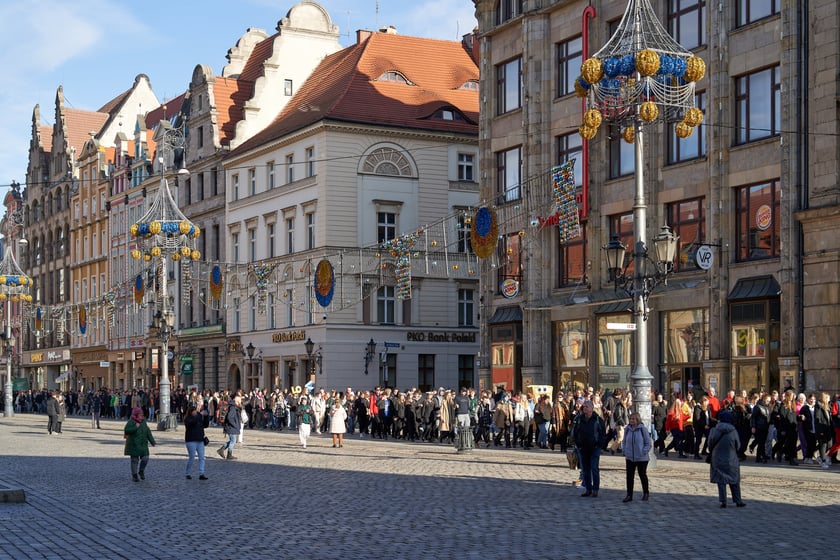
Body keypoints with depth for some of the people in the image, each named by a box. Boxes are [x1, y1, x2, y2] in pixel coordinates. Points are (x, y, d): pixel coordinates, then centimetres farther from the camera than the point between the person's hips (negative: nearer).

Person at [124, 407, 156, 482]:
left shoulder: (143, 421, 9)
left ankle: (141, 472, 24)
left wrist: (152, 442, 9)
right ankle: (134, 475, 11)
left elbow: (148, 432, 12)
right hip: (134, 445, -5)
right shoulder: (131, 422, -9)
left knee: (145, 459, 0)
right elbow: (126, 430, -21)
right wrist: (135, 427, -24)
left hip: (143, 445, 5)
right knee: (135, 460, 0)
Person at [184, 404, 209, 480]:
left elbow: (205, 425, 14)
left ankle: (201, 474, -3)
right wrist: (200, 414, -25)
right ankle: (188, 474, 14)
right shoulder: (187, 419, -7)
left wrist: (206, 416, 1)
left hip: (200, 440, 6)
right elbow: (193, 422, -28)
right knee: (192, 458, -1)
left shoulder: (199, 417, 13)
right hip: (191, 441, -6)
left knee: (201, 457, -2)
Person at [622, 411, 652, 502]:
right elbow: (624, 442, 14)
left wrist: (643, 453, -13)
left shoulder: (643, 429, -10)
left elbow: (648, 443, -5)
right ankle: (629, 495, 7)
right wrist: (625, 452, 3)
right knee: (630, 476, 1)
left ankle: (646, 493, 25)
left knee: (642, 475, 10)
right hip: (629, 458, 3)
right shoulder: (627, 429, 2)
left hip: (642, 458, -3)